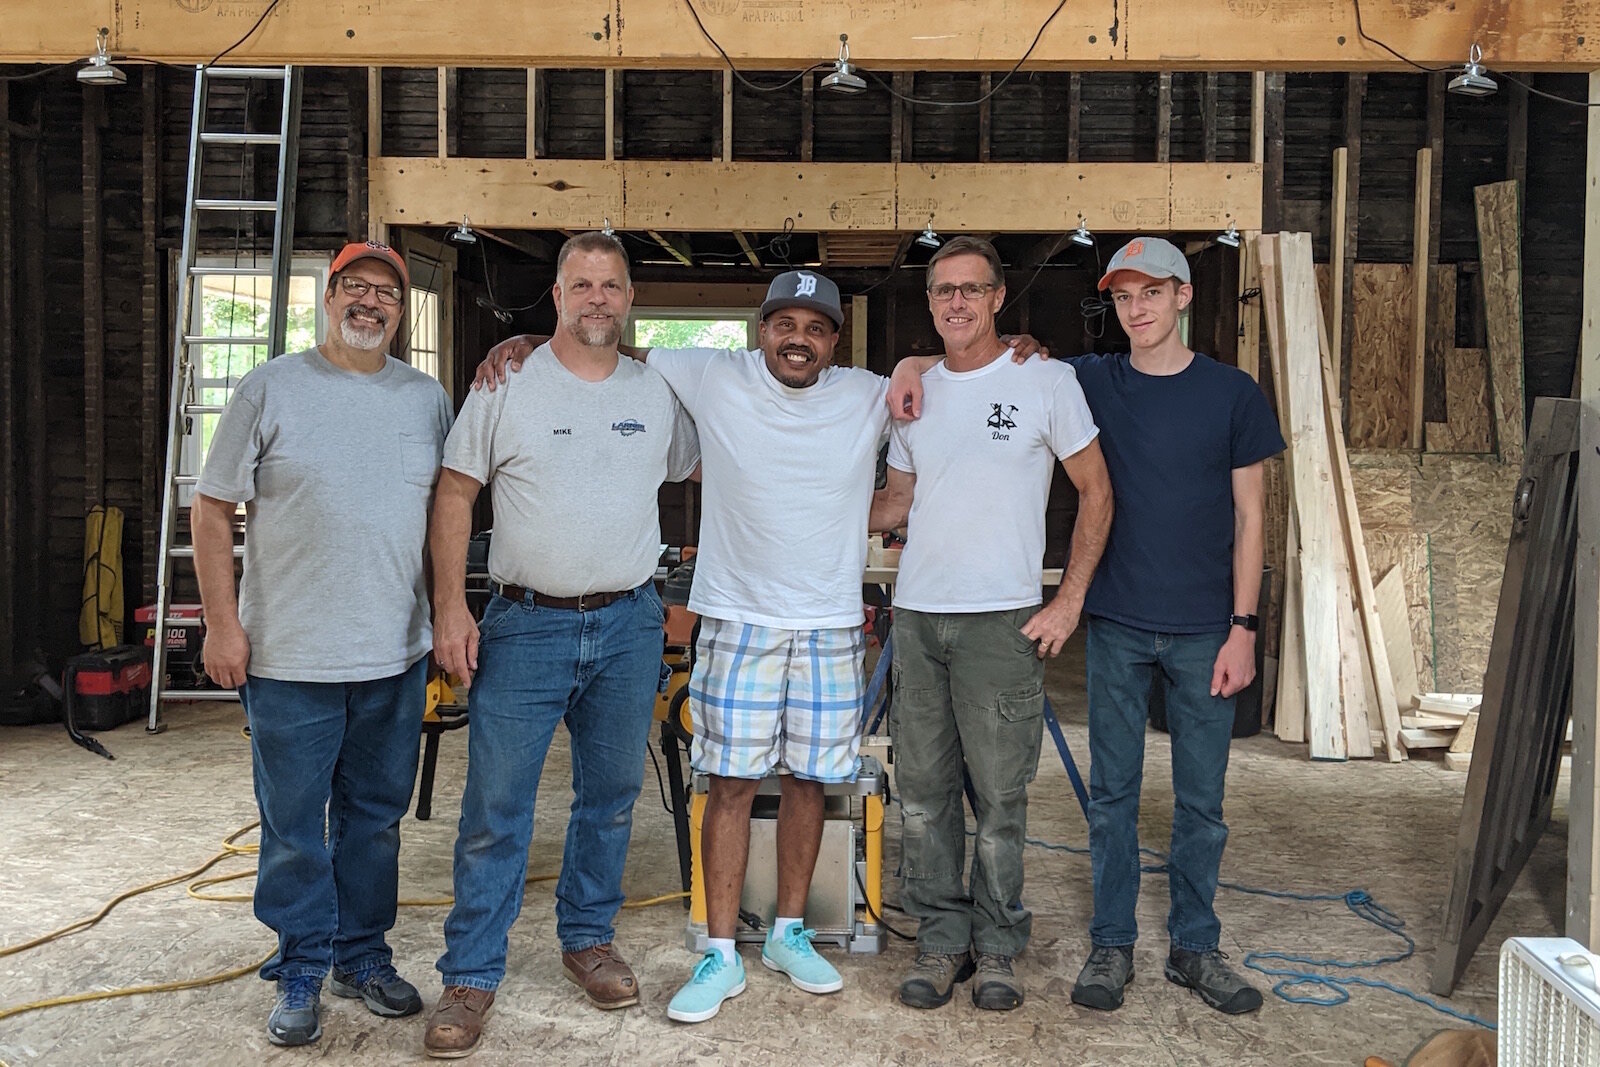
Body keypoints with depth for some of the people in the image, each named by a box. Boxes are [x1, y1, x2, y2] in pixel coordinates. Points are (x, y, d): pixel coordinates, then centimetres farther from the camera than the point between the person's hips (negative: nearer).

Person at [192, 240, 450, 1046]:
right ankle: (301, 972, 23)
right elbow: (212, 509, -1)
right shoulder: (270, 390, -2)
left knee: (375, 818, 14)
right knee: (294, 828, 7)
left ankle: (362, 955, 30)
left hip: (396, 655, 3)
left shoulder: (427, 398, 8)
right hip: (290, 657, -3)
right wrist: (222, 622, -7)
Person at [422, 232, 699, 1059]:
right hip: (525, 625, -3)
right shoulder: (505, 384, -1)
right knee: (495, 809, 0)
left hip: (629, 625, 3)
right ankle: (471, 975, 14)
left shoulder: (657, 392, 7)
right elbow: (454, 495, -1)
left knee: (611, 797, 14)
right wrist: (449, 607, -8)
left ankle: (588, 939, 33)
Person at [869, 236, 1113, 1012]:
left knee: (1000, 793, 3)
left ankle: (996, 947, 19)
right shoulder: (914, 392, 12)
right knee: (924, 789, 9)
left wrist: (1069, 600, -5)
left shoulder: (1046, 381, -1)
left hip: (1002, 619, -4)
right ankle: (942, 939, 23)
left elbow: (1095, 492, 1)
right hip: (915, 617, 4)